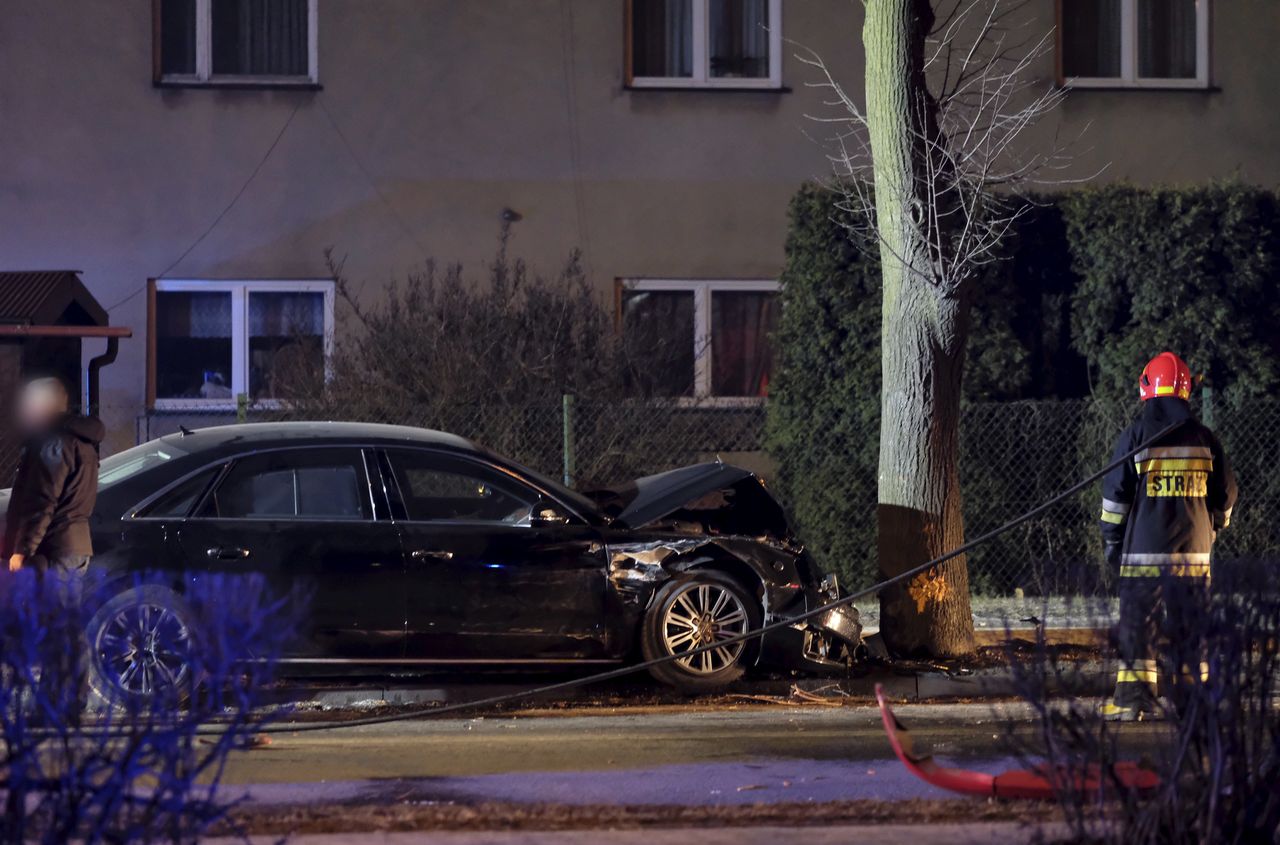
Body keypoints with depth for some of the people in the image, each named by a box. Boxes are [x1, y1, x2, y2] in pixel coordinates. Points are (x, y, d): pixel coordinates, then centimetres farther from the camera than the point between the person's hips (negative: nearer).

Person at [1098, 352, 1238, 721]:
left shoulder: (1135, 436, -5)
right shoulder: (1204, 438, 5)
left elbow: (1115, 494, -3)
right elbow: (1226, 493, 13)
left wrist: (1111, 543, 7)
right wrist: (1213, 528, 28)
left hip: (1144, 549, -3)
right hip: (1194, 550, 3)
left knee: (1138, 623, -1)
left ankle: (1133, 697, -5)